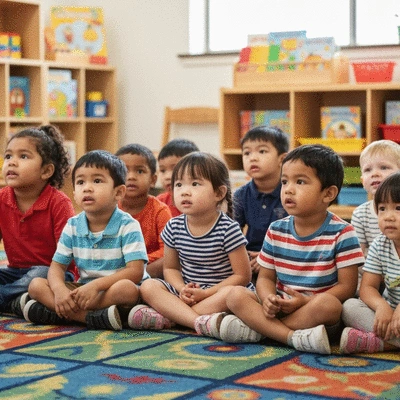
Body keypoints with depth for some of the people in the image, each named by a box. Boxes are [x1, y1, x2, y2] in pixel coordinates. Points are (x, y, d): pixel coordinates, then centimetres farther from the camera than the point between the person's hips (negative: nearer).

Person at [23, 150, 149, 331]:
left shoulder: (127, 226, -11)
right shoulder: (72, 226, 2)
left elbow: (135, 271, -19)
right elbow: (57, 266, 3)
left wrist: (96, 285, -30)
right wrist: (60, 290, -21)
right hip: (84, 289, 5)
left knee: (127, 289, -38)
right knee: (36, 285, -14)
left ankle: (61, 314, -29)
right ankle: (92, 317, -28)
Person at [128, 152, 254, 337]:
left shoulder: (228, 229, -13)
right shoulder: (174, 227, 0)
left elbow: (242, 275, -12)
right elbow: (170, 268, 9)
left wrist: (205, 293, -18)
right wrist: (182, 290, -13)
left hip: (218, 292, -4)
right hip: (187, 293, 4)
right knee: (148, 287, -17)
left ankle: (165, 318, -30)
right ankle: (200, 321, -33)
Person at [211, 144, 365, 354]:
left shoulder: (341, 233, -7)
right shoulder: (276, 231, 7)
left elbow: (347, 286, -10)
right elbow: (265, 277, 10)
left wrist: (306, 302, -22)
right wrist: (268, 299, -15)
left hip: (316, 310, -4)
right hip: (279, 307, 4)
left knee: (328, 303, -37)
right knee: (235, 294, -17)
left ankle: (256, 329, -25)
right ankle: (294, 336, -31)